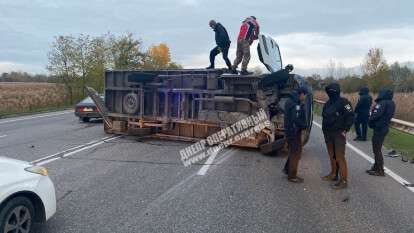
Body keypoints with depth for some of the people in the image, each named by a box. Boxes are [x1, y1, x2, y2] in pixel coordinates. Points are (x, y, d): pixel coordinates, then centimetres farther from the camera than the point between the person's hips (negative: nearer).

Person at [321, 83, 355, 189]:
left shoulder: (343, 102, -11)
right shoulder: (328, 104, 12)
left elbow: (350, 116, -13)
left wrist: (345, 129, -15)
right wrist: (325, 130, 15)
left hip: (339, 134, -7)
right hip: (328, 134, 8)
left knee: (340, 157, -9)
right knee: (332, 156, 16)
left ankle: (344, 181, -5)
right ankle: (333, 174, 30)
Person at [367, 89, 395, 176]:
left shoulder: (383, 103, -20)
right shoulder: (391, 103, 9)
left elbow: (375, 115, -26)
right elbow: (387, 116, 14)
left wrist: (370, 121, -5)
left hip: (379, 128, -9)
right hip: (384, 128, 9)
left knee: (377, 150, 0)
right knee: (377, 149, 19)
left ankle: (380, 171, 7)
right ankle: (376, 167, 28)